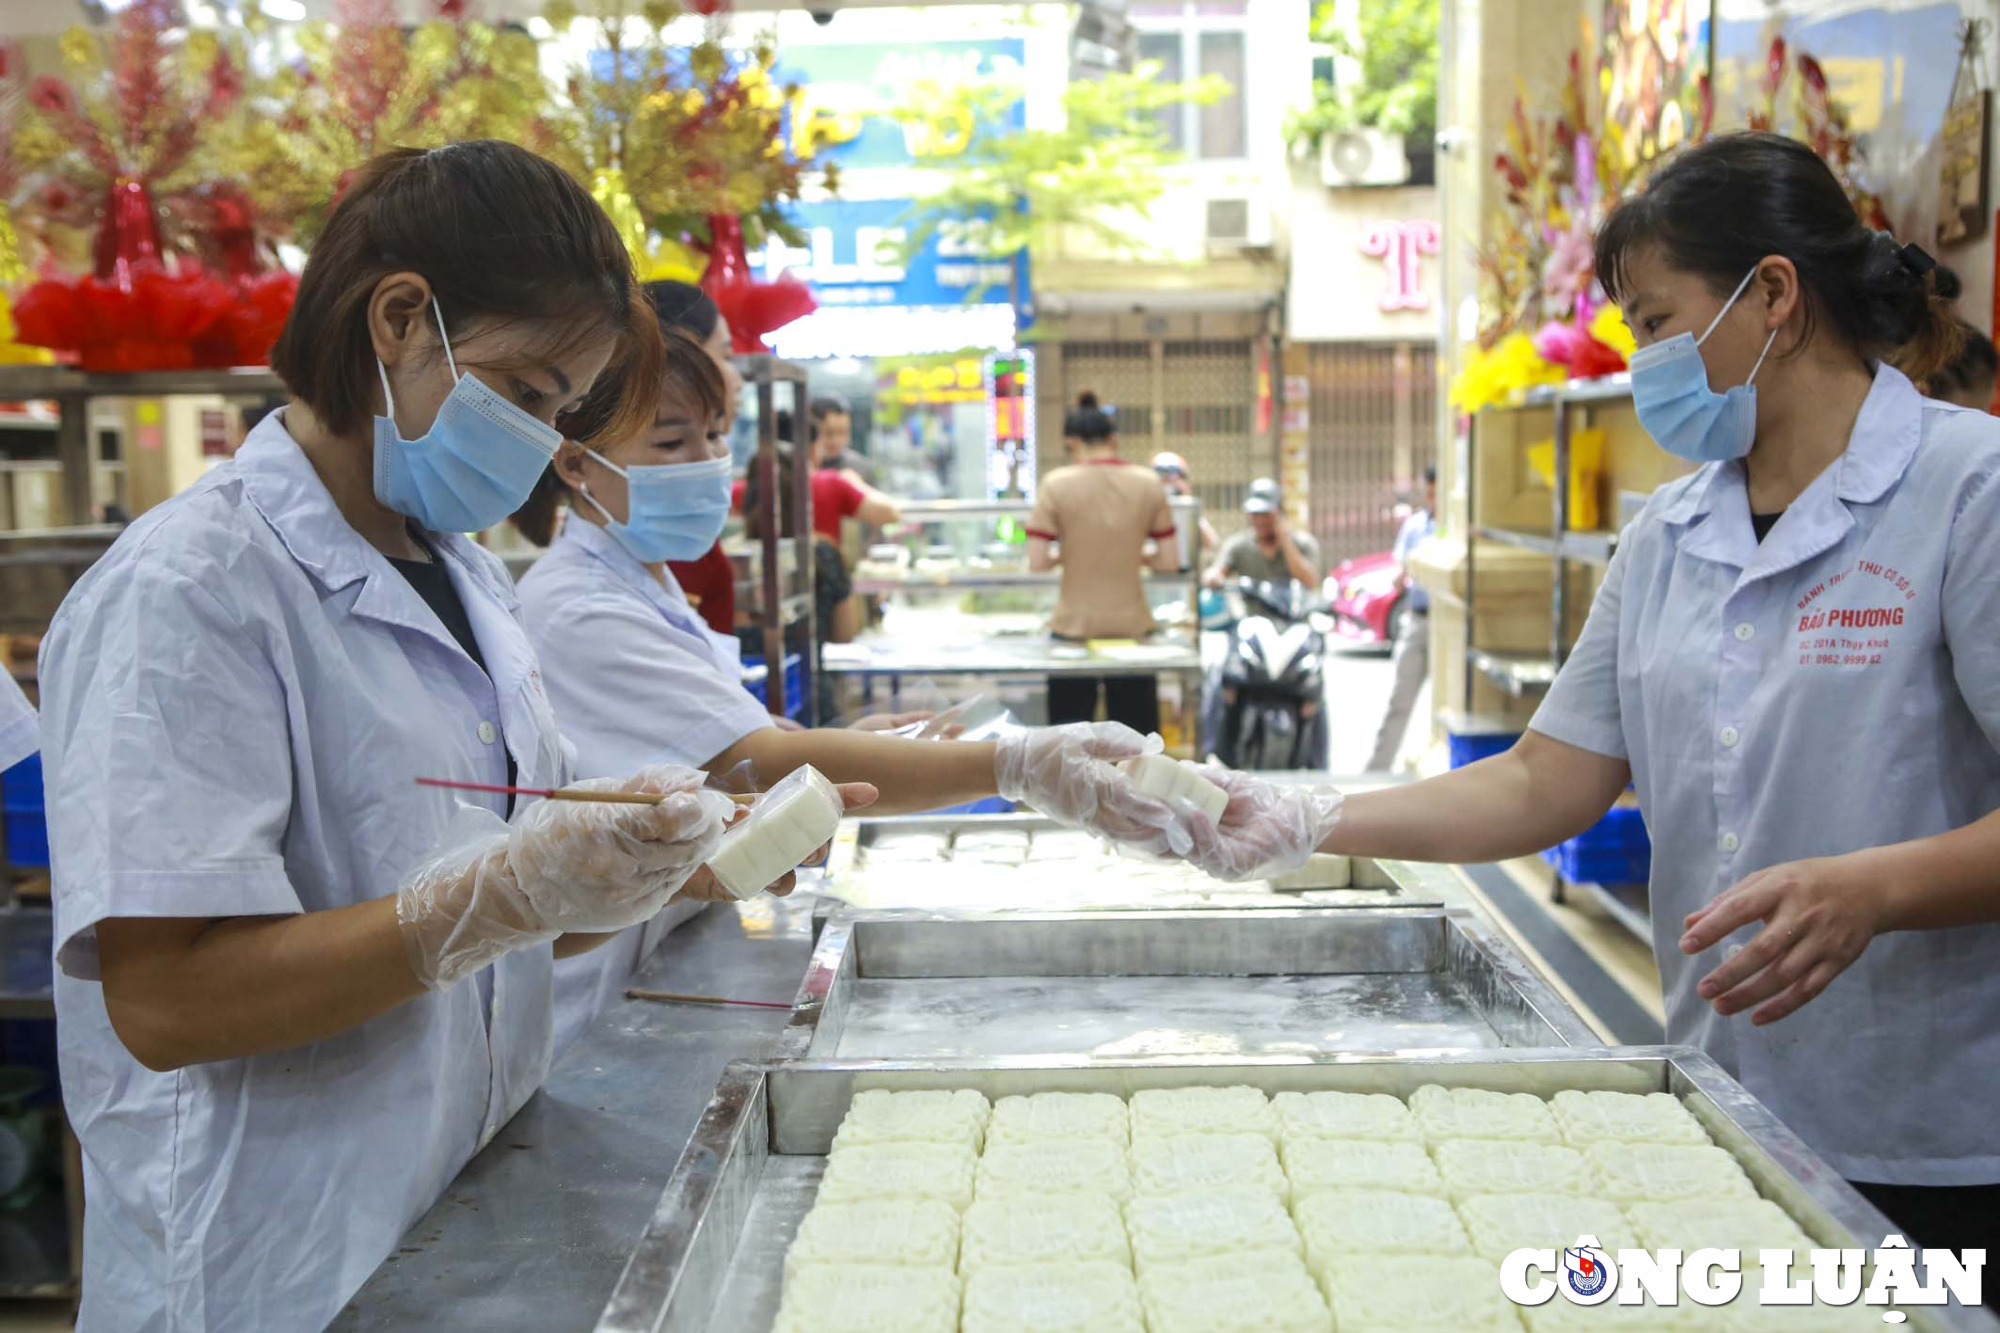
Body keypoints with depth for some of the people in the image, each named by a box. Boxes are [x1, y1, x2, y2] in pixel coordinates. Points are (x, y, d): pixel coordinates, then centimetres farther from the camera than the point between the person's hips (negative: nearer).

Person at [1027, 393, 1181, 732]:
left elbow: (1037, 562, -11)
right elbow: (1169, 562, 0)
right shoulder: (1149, 484, -1)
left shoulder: (1056, 484, -8)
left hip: (1074, 625, -2)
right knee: (1137, 737, 10)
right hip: (1133, 624, 2)